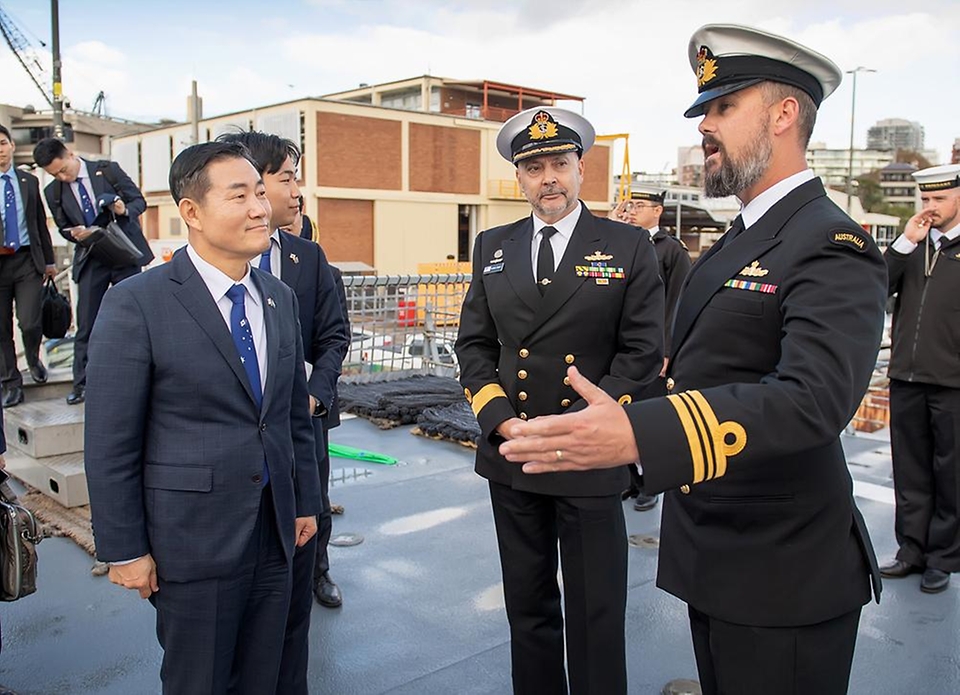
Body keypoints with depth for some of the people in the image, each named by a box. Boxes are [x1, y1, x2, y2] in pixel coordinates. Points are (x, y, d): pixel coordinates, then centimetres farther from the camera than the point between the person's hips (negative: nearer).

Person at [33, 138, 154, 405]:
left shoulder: (108, 170, -5)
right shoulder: (53, 191, 2)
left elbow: (139, 200, -1)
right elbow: (64, 228, 11)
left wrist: (125, 210, -23)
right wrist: (75, 234, -12)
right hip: (89, 260, 2)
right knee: (86, 324, 4)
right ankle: (81, 383, 14)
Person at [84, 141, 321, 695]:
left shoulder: (279, 298, 6)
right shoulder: (137, 303, -13)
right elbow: (110, 444, -11)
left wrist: (306, 502, 13)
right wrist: (125, 549, -9)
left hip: (275, 534, 5)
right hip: (193, 540, -5)